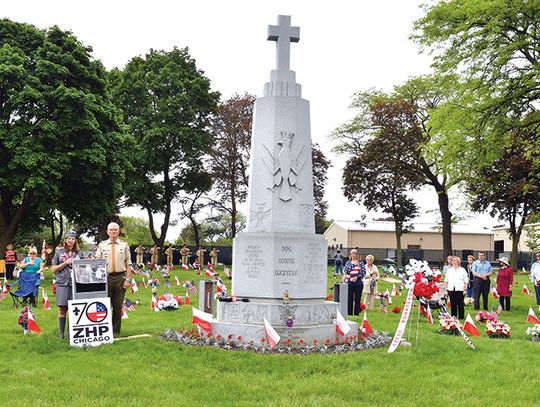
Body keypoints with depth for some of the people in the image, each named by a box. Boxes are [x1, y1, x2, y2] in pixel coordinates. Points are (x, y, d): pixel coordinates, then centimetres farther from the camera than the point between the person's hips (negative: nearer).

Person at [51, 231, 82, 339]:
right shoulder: (59, 252, 11)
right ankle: (61, 334, 4)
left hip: (75, 283, 1)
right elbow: (54, 269, 7)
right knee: (62, 309, -2)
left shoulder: (79, 254, 14)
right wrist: (66, 263, -4)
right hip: (62, 283, -1)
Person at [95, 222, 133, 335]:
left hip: (120, 277, 1)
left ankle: (116, 330, 12)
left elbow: (128, 264, 6)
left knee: (118, 306, 4)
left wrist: (128, 279, -3)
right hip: (106, 278, 0)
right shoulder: (102, 245, 9)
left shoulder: (124, 245, 9)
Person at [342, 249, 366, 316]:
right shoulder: (348, 263, 8)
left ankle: (357, 313, 10)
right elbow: (346, 272, -4)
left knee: (358, 299, 3)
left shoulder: (360, 263, 7)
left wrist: (357, 277, -10)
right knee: (349, 298, -1)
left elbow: (364, 273, 2)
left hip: (358, 283, 0)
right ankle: (349, 313, 6)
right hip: (350, 283, 0)